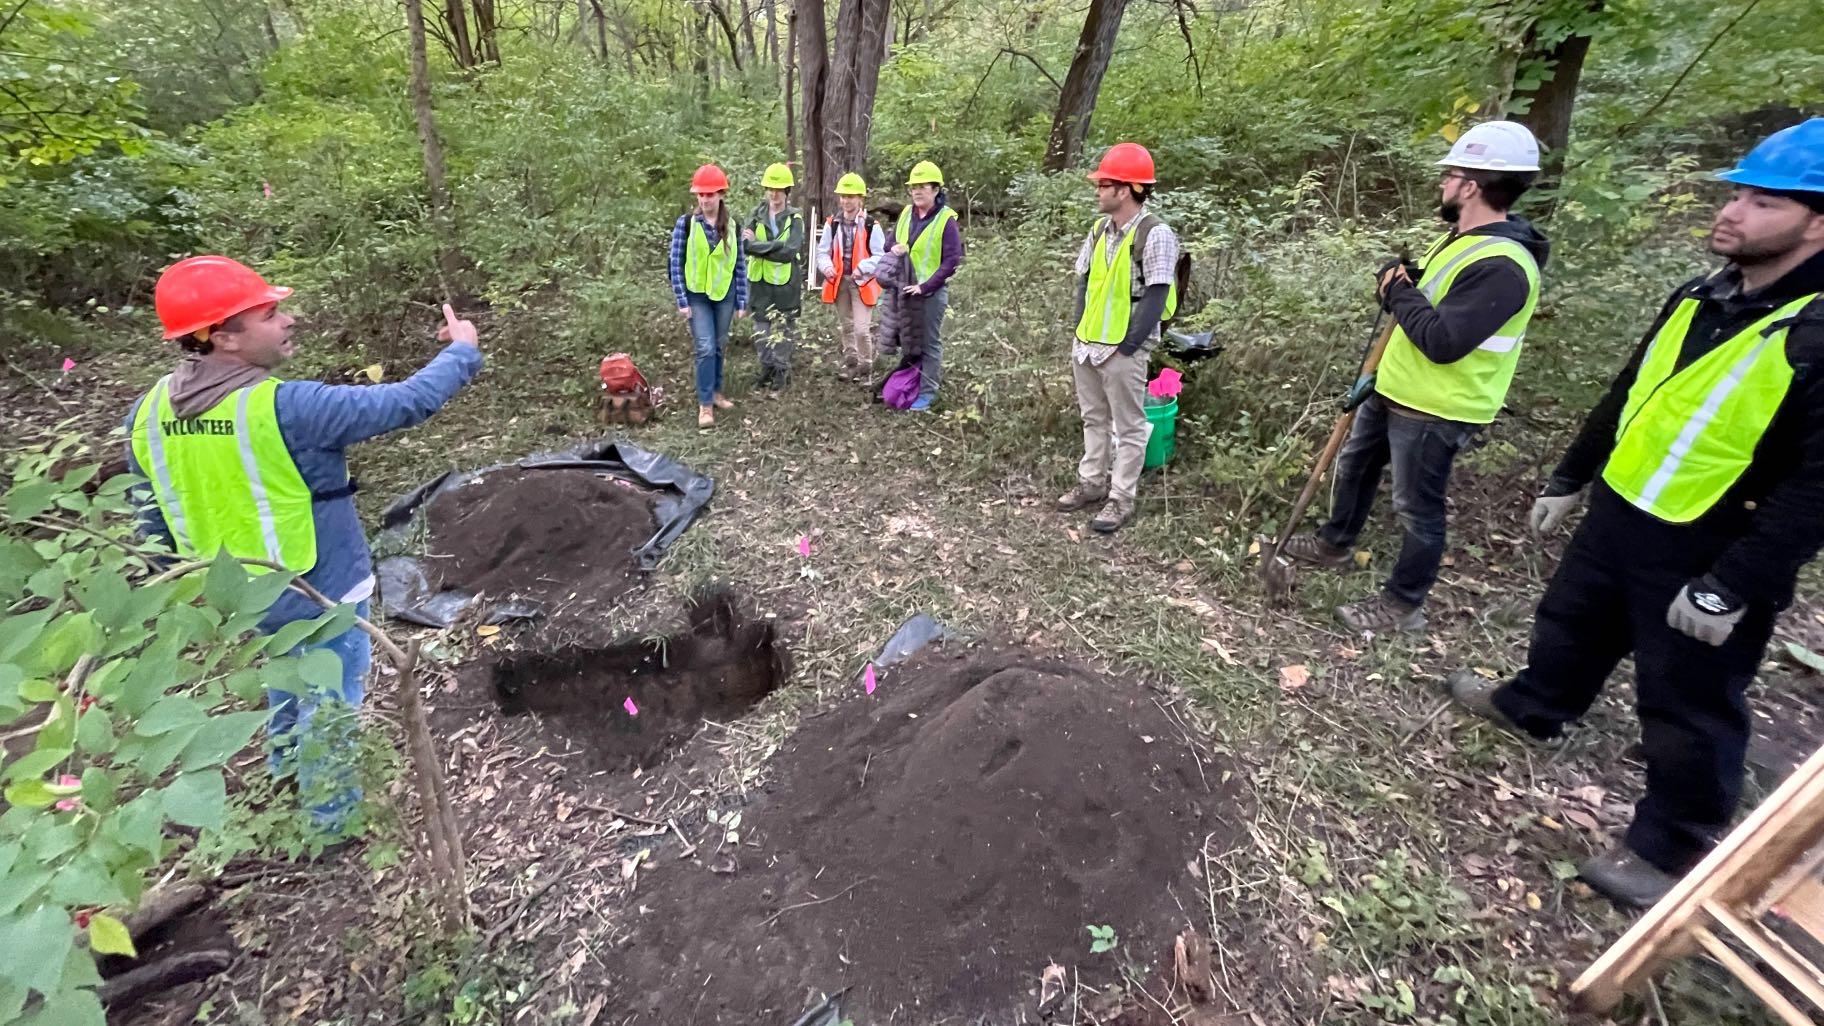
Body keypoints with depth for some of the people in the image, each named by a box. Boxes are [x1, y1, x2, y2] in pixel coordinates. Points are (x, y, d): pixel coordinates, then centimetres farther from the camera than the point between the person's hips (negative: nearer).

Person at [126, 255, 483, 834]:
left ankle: (288, 766, 56)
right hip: (319, 592, -7)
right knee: (330, 703, 12)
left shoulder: (149, 412, -5)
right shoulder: (287, 409, -29)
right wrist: (462, 352, -8)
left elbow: (154, 521, 5)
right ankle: (331, 817, 31)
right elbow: (408, 403, -23)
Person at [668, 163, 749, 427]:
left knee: (719, 346, 12)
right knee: (705, 348, -9)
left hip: (725, 294, 3)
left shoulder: (732, 226, 0)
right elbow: (675, 264, -6)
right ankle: (705, 403, -3)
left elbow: (740, 265, 4)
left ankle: (715, 391, 28)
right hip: (696, 295, -3)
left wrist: (742, 302, 2)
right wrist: (681, 301, -9)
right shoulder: (685, 224, -7)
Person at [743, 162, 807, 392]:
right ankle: (767, 369, 24)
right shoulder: (756, 215, 4)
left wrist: (758, 245, -18)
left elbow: (791, 251, -20)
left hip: (786, 283, -3)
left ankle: (782, 371, 20)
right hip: (760, 281, 3)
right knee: (761, 329, 10)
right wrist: (775, 248, -26)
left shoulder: (795, 218, -4)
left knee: (784, 329, 6)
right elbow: (745, 244, -10)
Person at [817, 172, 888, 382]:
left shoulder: (871, 226, -9)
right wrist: (827, 266, -12)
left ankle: (865, 368, 6)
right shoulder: (832, 224, 4)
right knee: (845, 326, 16)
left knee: (862, 328, -9)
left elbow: (880, 255, -8)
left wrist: (863, 268, -22)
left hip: (861, 282, -5)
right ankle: (850, 363, 30)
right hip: (838, 281, 5)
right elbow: (822, 251, 8)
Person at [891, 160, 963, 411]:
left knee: (930, 342, 2)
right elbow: (891, 241, 19)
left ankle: (927, 392, 9)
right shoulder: (906, 213, 7)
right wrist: (894, 248, -7)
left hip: (932, 292, -6)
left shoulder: (946, 219, -11)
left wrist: (925, 286, -19)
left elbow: (952, 260, -14)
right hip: (906, 290, 6)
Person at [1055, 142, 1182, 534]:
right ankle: (1092, 483, 31)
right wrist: (1081, 333, 5)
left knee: (1128, 427, 4)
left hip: (1124, 351, -7)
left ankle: (1121, 499, 13)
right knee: (1094, 419, 17)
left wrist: (1124, 348, -16)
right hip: (1087, 345, 7)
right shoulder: (1100, 229, 10)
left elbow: (1155, 299, -15)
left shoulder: (1155, 235, -12)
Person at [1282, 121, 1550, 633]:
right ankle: (1336, 543, 45)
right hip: (1396, 389, 10)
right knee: (1354, 464, 24)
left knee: (1417, 508, 3)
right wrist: (1402, 280, -5)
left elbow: (1442, 341, -30)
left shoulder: (1501, 266, -26)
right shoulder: (1466, 239, 8)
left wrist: (1399, 291, -17)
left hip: (1434, 411, -10)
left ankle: (1402, 605, 19)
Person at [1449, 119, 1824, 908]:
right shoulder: (1699, 298, 3)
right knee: (1572, 625, 26)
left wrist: (1734, 588, -22)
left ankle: (1671, 850, 27)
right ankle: (1531, 707, 52)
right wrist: (1569, 480, 19)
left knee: (1688, 708, 8)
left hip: (1710, 557, -7)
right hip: (1618, 516, 7)